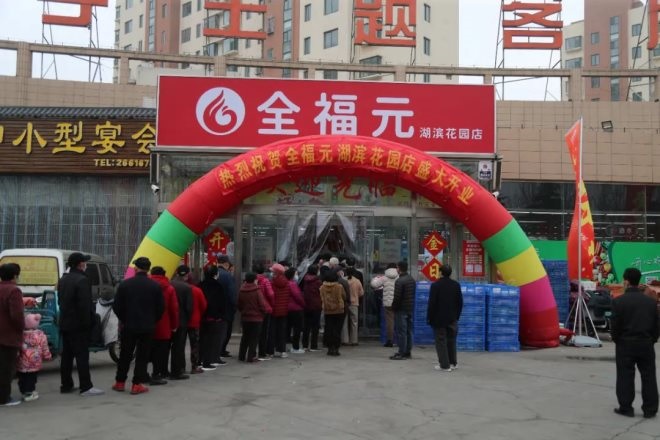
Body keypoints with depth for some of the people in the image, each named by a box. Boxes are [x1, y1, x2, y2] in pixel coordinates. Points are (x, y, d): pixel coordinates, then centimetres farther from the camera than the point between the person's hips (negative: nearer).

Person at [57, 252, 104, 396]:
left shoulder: (63, 280, 14)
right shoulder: (82, 280, -17)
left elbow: (60, 301, 20)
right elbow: (85, 304, -22)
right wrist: (87, 323, -18)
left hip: (65, 323, 9)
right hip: (78, 324, -9)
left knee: (67, 355, 13)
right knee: (82, 355, -7)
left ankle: (66, 385, 19)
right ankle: (86, 387, -7)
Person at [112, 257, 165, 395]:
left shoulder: (124, 284, -5)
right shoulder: (155, 286, -5)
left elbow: (117, 306, -2)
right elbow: (161, 307, -3)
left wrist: (124, 320, 14)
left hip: (129, 326, 1)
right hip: (147, 327, 0)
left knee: (125, 355, 13)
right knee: (142, 355, 5)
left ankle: (120, 382, 20)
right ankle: (137, 384, 4)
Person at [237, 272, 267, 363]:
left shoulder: (241, 291, 0)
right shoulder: (257, 291, -14)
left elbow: (239, 305, 7)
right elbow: (262, 304, -14)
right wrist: (263, 312, 4)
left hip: (244, 318, 5)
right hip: (256, 317, -5)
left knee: (245, 337, 17)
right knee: (254, 338, 3)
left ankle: (242, 355, 21)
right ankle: (251, 356, 1)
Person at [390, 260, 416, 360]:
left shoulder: (399, 281, -17)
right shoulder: (412, 280, 10)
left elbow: (397, 297, -17)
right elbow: (413, 294, 13)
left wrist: (394, 307, -5)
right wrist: (411, 305, 15)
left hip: (401, 309, -8)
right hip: (410, 309, 8)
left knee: (401, 331, -4)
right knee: (409, 331, 11)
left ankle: (401, 353, -2)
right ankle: (407, 352, 17)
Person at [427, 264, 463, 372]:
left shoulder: (435, 285, -14)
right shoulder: (456, 285, 0)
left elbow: (431, 303, -13)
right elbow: (460, 302, 4)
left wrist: (429, 318, -4)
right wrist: (457, 316, 14)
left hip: (439, 319, -5)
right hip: (452, 318, 5)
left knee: (441, 341, 1)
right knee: (451, 341, 15)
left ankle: (445, 365, 1)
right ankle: (453, 363, 23)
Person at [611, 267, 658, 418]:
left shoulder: (619, 301, -11)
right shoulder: (651, 301, 2)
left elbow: (615, 325, -11)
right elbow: (655, 325, 5)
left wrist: (616, 339, 5)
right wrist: (652, 340, 15)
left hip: (626, 344, -3)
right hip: (646, 344, 3)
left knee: (626, 377, 5)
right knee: (649, 377, 10)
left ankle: (626, 408, 10)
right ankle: (650, 409, 16)